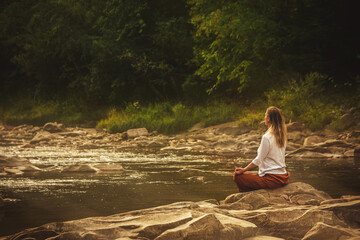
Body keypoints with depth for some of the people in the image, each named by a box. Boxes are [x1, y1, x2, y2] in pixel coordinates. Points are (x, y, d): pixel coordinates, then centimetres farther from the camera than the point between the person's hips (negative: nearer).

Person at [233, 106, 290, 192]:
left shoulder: (267, 137, -16)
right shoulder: (281, 136, 7)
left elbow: (258, 160, -11)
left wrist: (244, 170, -3)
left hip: (272, 179, -9)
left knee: (237, 177, -3)